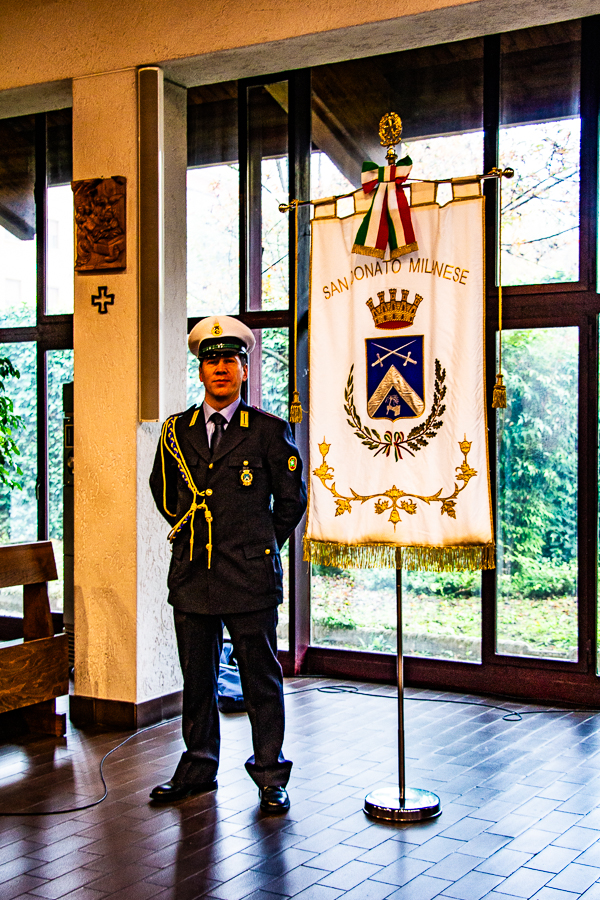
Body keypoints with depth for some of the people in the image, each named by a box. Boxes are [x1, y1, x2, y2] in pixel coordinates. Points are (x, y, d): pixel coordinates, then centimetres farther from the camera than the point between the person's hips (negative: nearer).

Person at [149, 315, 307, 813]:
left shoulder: (269, 430, -1)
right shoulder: (177, 431, 9)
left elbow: (292, 498, 6)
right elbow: (162, 492, 24)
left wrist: (260, 546, 8)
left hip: (250, 576, -3)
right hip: (192, 575, 3)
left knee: (262, 679, 3)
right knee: (197, 678, 12)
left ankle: (270, 775, 15)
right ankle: (198, 767, 26)